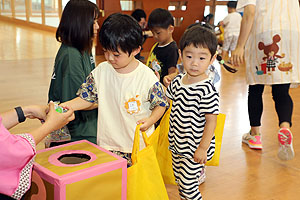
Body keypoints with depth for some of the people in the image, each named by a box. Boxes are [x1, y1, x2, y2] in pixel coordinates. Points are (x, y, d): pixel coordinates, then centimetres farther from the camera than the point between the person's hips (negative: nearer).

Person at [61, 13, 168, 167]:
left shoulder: (147, 76, -13)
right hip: (107, 143, 3)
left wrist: (150, 120, -20)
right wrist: (62, 106, -9)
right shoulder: (101, 71, -2)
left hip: (139, 144, -3)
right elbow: (87, 98, 4)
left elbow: (161, 104, -2)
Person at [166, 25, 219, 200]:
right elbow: (167, 98, 18)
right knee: (180, 178, 22)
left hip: (195, 148, -7)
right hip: (177, 144, 7)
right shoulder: (178, 81, -2)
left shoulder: (207, 90, -23)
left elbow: (211, 121, -21)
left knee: (187, 183, 0)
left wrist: (203, 148, -18)